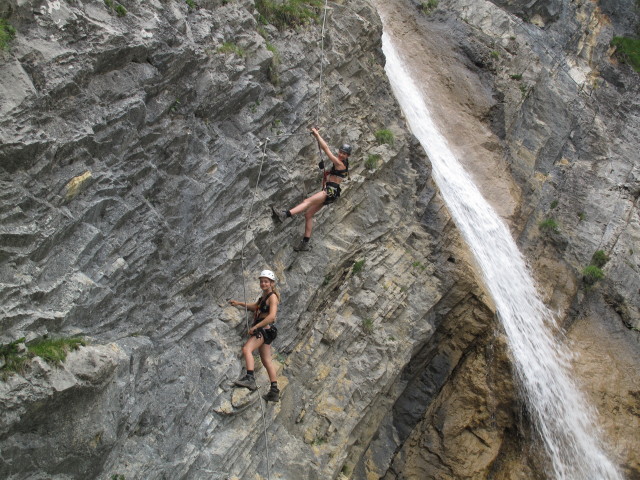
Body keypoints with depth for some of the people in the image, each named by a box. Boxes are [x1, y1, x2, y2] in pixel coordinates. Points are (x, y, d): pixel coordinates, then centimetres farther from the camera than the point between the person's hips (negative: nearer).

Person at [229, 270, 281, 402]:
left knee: (247, 349, -25)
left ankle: (250, 378, -34)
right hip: (262, 331, 10)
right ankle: (274, 392, 12)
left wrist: (255, 326, -20)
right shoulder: (264, 295, 18)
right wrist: (239, 303, 23)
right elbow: (255, 307, 33)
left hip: (265, 328, -10)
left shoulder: (272, 297, -9)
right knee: (266, 360, 9)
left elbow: (271, 316, -21)